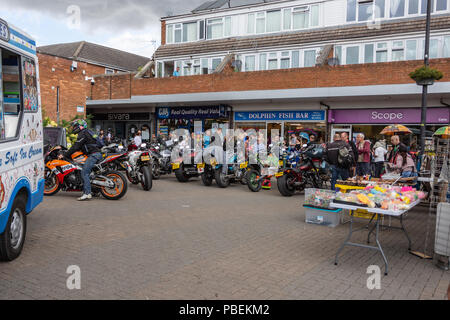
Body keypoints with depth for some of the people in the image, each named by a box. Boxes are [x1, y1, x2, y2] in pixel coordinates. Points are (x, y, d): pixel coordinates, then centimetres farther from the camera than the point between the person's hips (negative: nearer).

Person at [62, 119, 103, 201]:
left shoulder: (83, 134, -6)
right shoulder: (86, 132, 26)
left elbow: (76, 147, -12)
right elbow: (79, 147, 33)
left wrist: (65, 155, -9)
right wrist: (68, 154, 32)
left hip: (93, 154, -11)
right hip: (97, 154, 11)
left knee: (84, 173, -17)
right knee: (86, 172, 13)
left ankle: (87, 193, -25)